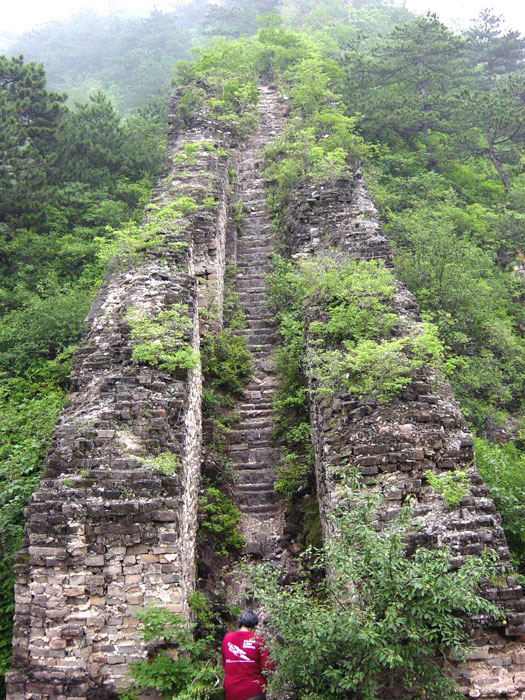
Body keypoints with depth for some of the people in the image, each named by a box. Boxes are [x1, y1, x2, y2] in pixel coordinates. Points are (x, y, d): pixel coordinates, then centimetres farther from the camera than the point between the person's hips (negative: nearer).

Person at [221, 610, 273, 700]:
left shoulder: (227, 637, -1)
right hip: (253, 692, -4)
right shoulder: (256, 640, -11)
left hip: (231, 692, 4)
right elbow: (267, 666, -9)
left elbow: (224, 664, 9)